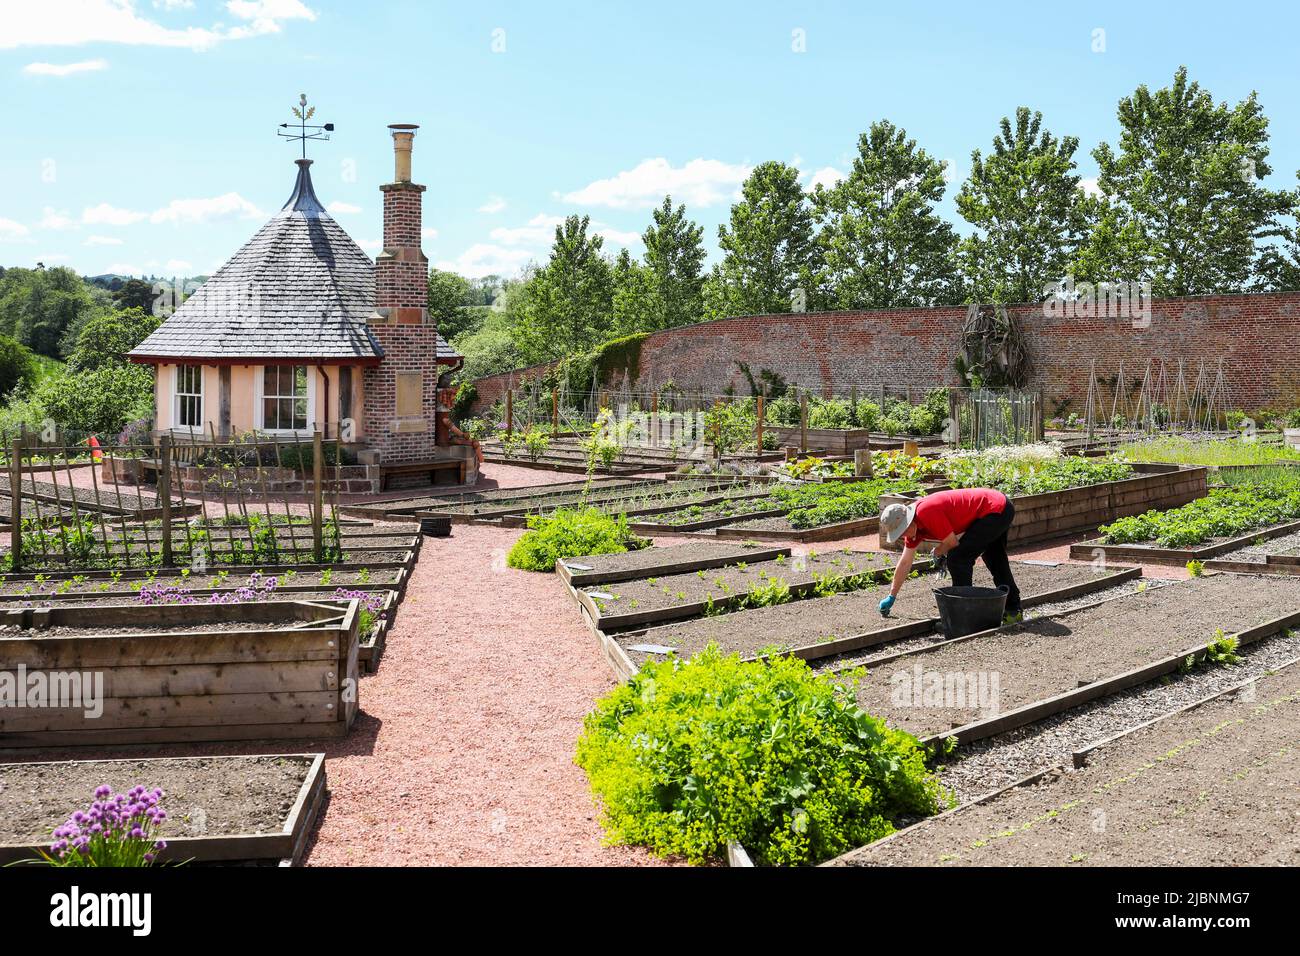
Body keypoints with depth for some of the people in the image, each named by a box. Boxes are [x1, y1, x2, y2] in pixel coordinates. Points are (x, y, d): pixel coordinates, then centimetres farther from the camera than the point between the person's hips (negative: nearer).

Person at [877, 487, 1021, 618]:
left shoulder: (925, 512, -26)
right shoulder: (914, 526, 4)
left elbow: (952, 542, -21)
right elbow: (905, 563, 12)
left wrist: (937, 553, 1)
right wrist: (891, 597, 15)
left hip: (996, 511, -10)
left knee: (957, 558, -12)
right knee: (995, 561, 26)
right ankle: (1012, 607, 44)